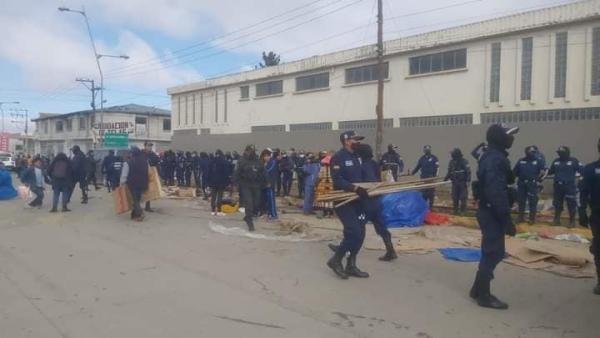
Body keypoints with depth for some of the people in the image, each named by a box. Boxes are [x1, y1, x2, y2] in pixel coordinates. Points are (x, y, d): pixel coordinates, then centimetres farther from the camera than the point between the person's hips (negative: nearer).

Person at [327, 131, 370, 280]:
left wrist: (365, 188, 4)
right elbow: (337, 181, -23)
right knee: (354, 232, -13)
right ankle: (335, 260, 6)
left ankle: (351, 266, 19)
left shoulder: (356, 157, 14)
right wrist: (355, 188, -31)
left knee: (360, 234, 7)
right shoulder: (338, 157, -12)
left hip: (356, 200, 8)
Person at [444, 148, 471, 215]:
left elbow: (468, 171, -12)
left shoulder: (464, 161, -9)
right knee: (455, 198, 8)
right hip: (455, 182, 5)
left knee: (463, 197, -4)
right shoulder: (451, 162, 8)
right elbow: (449, 172, 15)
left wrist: (468, 180, -20)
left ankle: (463, 211, 4)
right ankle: (455, 211, 17)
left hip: (462, 182, -5)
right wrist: (445, 178, 3)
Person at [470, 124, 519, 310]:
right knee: (493, 253, -2)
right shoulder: (495, 159, -20)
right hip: (493, 213, -11)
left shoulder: (492, 157, 14)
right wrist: (507, 219, -23)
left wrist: (504, 217, 21)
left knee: (491, 251, 18)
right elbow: (497, 192, -26)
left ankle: (478, 289, 28)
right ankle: (484, 295, 9)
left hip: (489, 211, 11)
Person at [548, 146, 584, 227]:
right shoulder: (556, 161, 9)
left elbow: (582, 170, -8)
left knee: (571, 204, 0)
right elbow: (550, 172, 16)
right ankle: (557, 219, 25)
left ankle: (572, 221, 11)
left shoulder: (573, 161, -3)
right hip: (558, 186, 4)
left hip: (569, 186, -4)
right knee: (557, 204, 12)